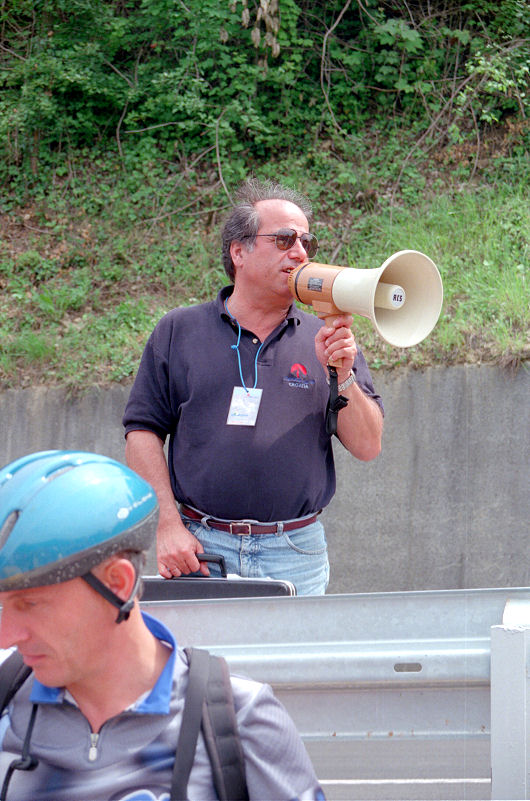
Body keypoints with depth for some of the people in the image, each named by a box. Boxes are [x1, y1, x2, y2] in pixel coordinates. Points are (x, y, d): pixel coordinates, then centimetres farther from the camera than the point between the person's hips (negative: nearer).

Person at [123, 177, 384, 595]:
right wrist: (168, 526, -6)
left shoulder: (326, 341, 10)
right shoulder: (179, 332, 7)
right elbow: (143, 432, 4)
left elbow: (368, 446, 6)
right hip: (200, 547, -1)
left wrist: (342, 376, -9)